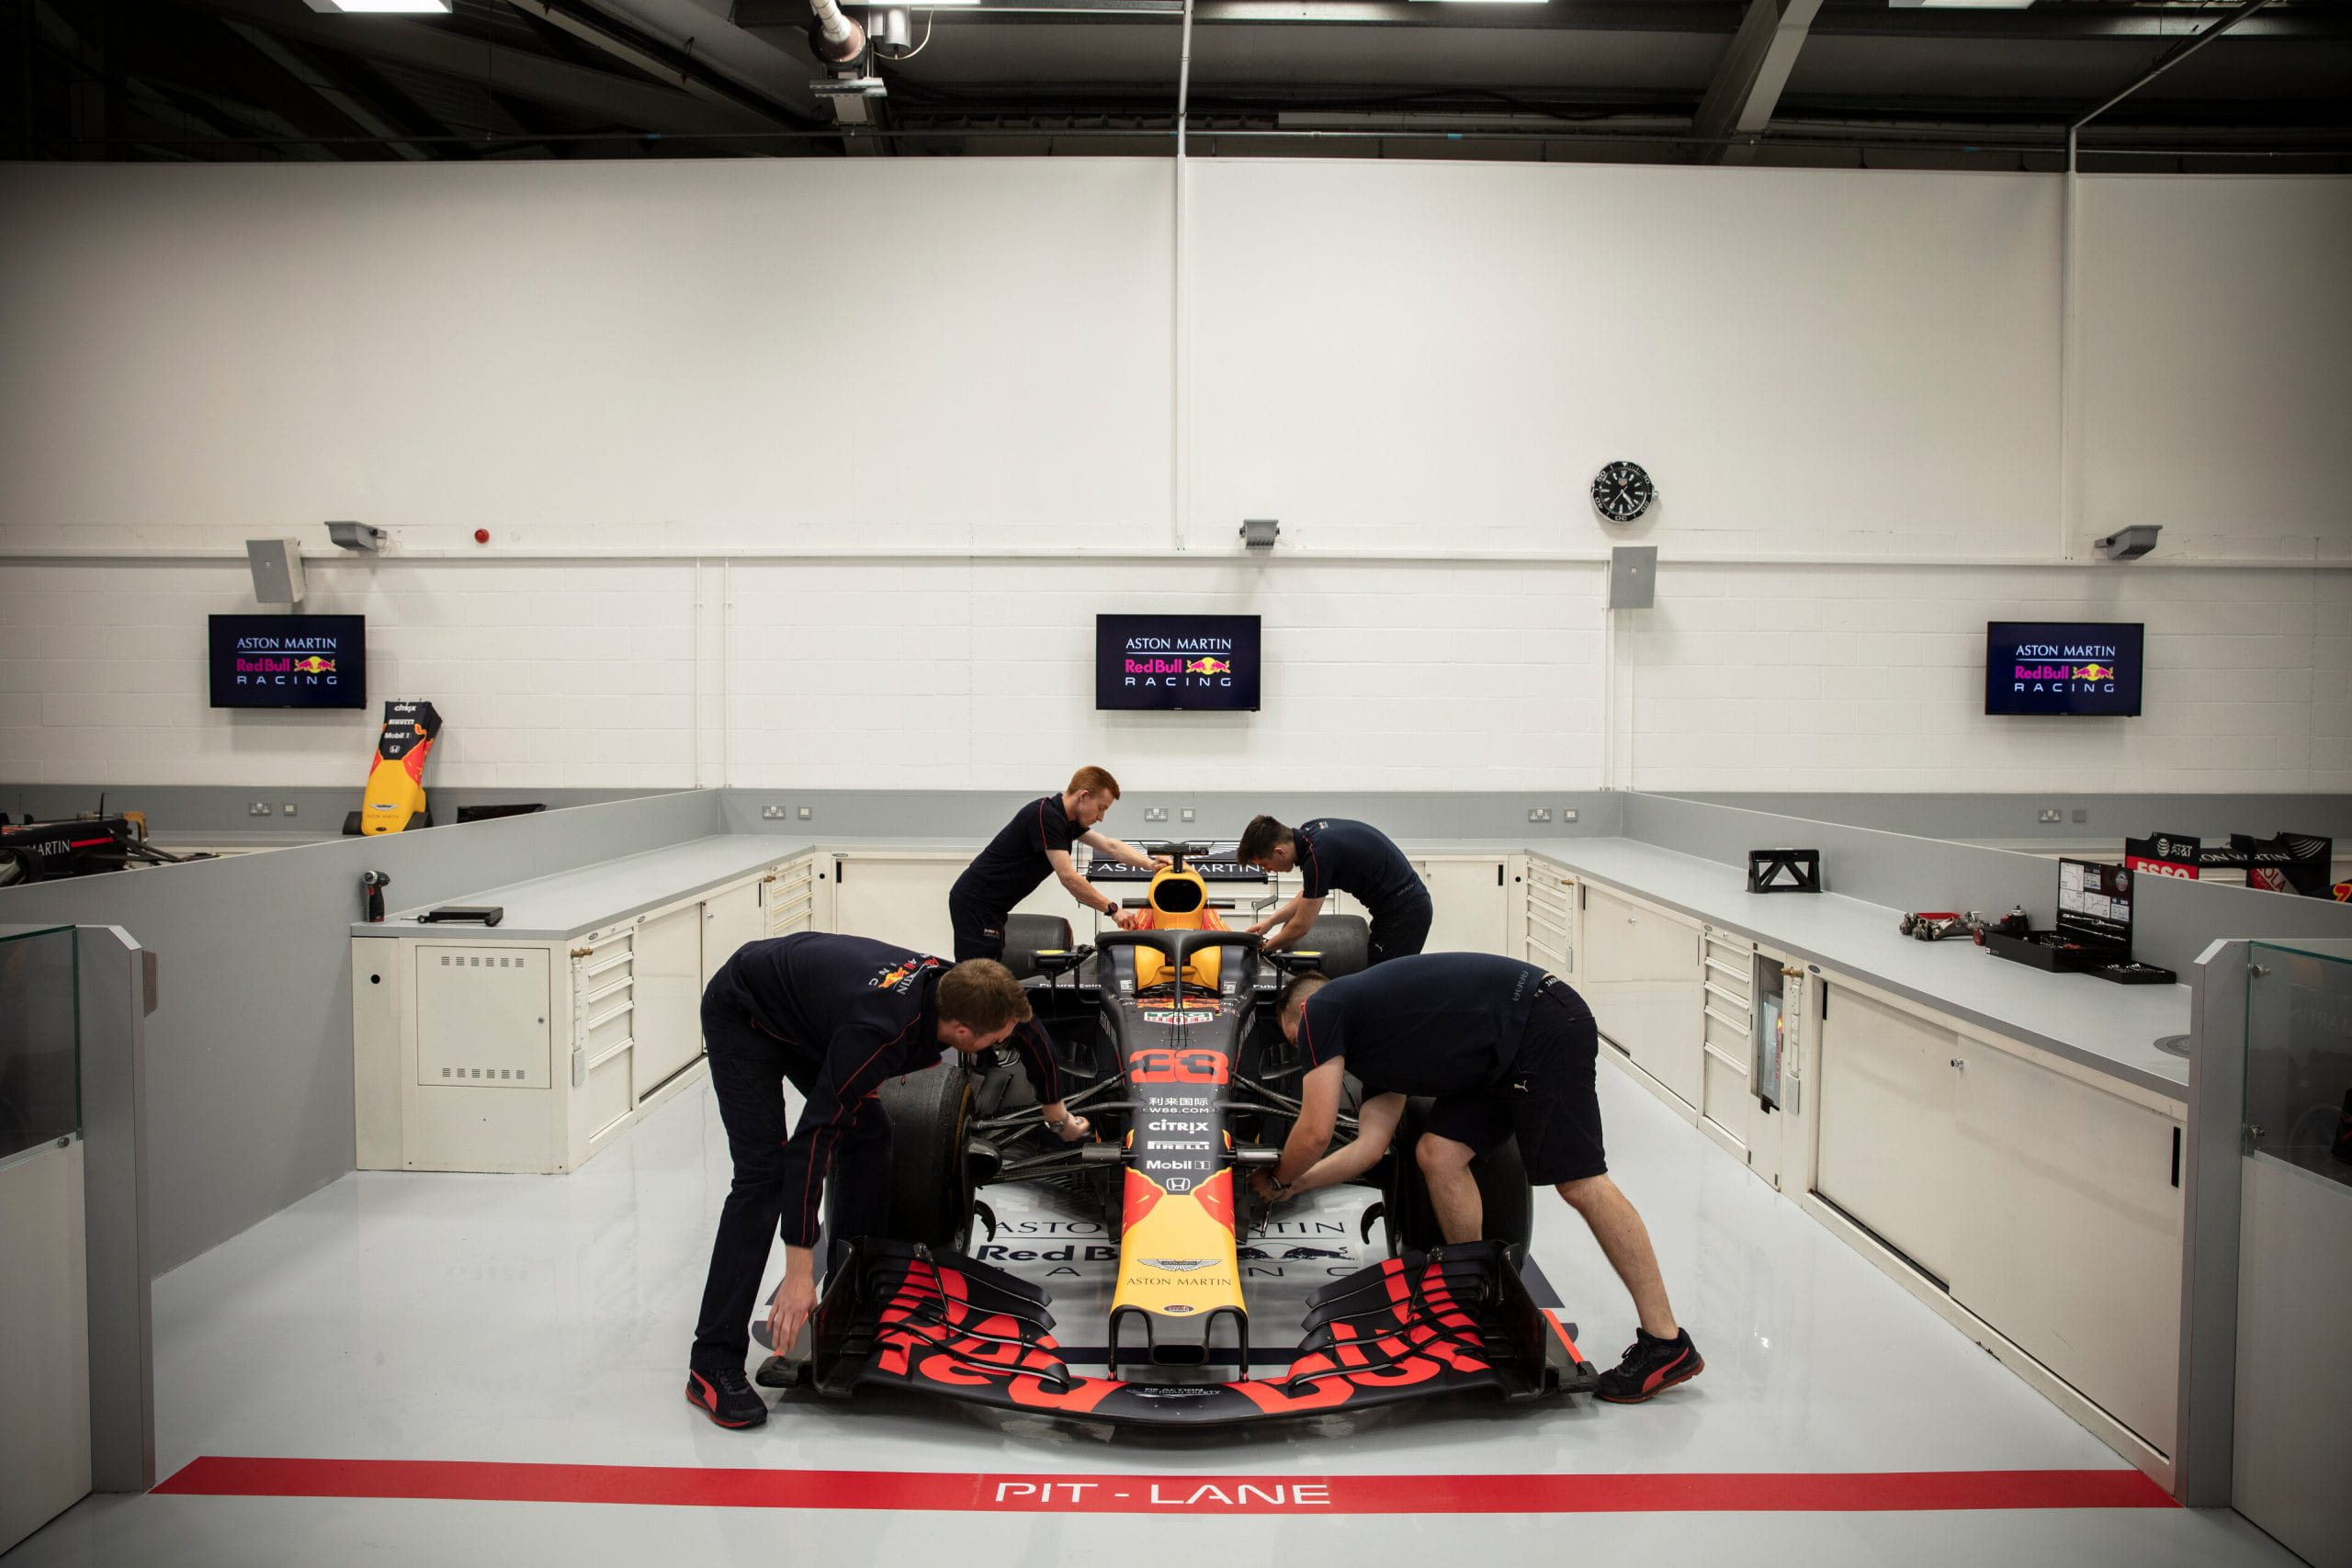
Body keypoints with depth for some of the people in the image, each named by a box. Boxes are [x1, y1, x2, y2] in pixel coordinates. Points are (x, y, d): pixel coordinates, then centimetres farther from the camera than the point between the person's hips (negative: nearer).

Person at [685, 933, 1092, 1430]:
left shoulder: (954, 986, -19)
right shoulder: (879, 1033, -40)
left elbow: (1026, 1029, 3)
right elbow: (812, 1140, -39)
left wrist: (1058, 1116, 16)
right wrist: (798, 1272, -37)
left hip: (803, 1010, 8)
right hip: (742, 1018, -8)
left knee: (868, 1134, 5)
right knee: (764, 1172, -16)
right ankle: (713, 1364, -10)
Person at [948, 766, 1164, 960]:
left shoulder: (1068, 820, 9)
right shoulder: (1045, 815, -20)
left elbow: (1111, 846, 16)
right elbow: (1068, 878, -22)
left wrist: (1151, 862, 2)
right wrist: (1112, 909, -16)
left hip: (989, 905, 10)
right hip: (975, 903, -10)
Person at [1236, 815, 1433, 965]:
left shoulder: (1319, 854, -25)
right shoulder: (1309, 832, 2)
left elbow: (1301, 926, -15)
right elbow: (1309, 896, 19)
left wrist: (1265, 948, 2)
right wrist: (1270, 921, 16)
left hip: (1403, 911, -10)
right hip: (1406, 905, 10)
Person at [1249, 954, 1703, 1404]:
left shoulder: (1320, 1009, -1)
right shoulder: (1369, 1037, 22)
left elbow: (1316, 1133, -2)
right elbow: (1369, 1146, 19)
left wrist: (1278, 1180, 16)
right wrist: (1292, 1185, 30)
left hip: (1545, 1026, -9)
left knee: (1580, 1183, -7)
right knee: (1438, 1153, 7)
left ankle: (1667, 1344, 3)